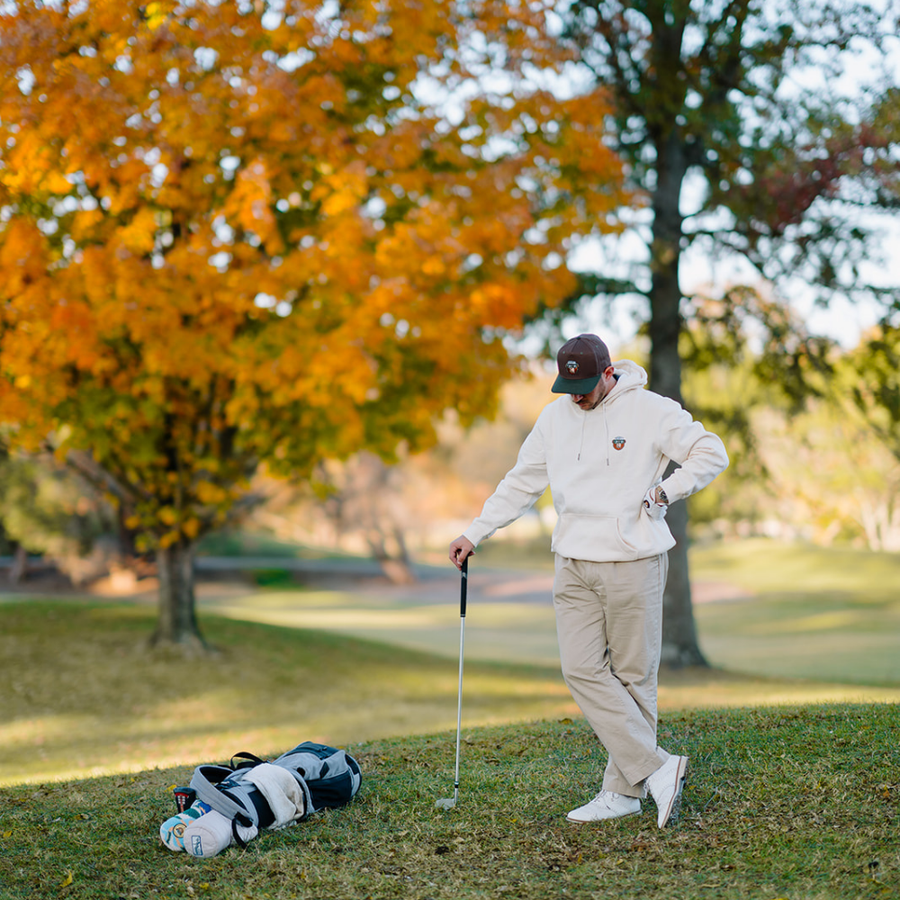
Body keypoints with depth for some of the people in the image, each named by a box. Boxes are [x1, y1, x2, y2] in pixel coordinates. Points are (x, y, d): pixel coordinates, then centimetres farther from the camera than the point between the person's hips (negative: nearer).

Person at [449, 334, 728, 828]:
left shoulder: (651, 410, -6)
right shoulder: (554, 417, 10)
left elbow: (711, 452, -2)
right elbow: (521, 482, 18)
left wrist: (664, 493, -11)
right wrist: (475, 533, 15)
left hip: (632, 564, -5)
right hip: (574, 564, 5)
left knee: (632, 676, 1)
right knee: (581, 669, -6)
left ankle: (625, 789, 8)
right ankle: (657, 768, -4)